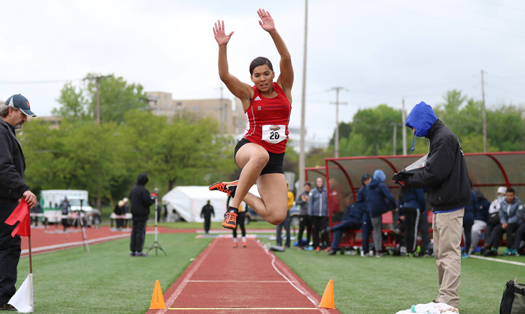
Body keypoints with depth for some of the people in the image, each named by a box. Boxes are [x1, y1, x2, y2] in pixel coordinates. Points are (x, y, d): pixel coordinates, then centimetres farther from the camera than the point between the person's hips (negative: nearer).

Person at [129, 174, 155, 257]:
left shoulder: (133, 189, 8)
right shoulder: (144, 190, -17)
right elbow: (148, 202, -19)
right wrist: (153, 198, 3)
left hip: (134, 213, 7)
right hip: (142, 214, -7)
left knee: (134, 231, 11)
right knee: (141, 231, -4)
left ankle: (133, 250, 12)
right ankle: (139, 251, -6)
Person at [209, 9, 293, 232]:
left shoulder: (284, 88, 7)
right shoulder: (248, 94, 2)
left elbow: (286, 59, -9)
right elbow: (224, 76, -13)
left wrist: (273, 32, -22)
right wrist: (222, 46, -26)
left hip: (275, 159, 3)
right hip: (248, 148, -3)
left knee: (276, 217, -12)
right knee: (260, 156, -45)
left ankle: (236, 189, 13)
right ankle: (233, 206, -30)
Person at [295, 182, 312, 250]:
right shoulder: (300, 195, 5)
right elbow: (297, 202, -7)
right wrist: (304, 200, -18)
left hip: (310, 214, 3)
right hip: (302, 214, -3)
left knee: (309, 230, 4)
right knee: (301, 229, -5)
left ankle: (308, 244, 12)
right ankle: (299, 245, -2)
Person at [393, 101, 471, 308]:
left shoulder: (444, 138, -14)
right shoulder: (436, 137, 18)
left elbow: (435, 173, -20)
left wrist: (408, 181, -10)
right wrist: (409, 177, 3)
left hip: (449, 205, -11)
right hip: (441, 205, 11)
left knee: (449, 253, -10)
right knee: (440, 253, 14)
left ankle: (449, 300, -11)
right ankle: (444, 298, 21)